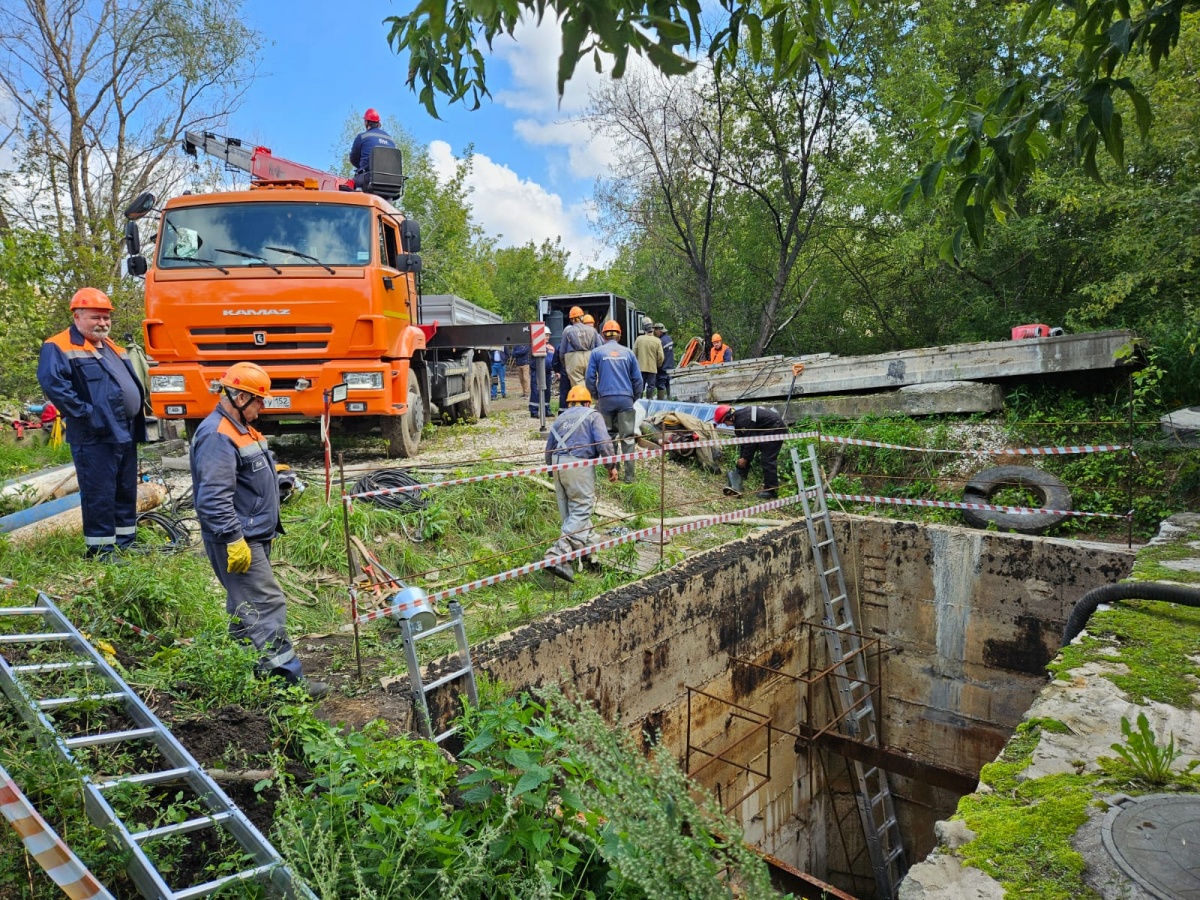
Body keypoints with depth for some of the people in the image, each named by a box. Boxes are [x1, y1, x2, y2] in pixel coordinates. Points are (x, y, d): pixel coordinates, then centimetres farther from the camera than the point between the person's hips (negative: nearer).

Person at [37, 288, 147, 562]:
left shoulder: (112, 348, 20)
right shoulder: (59, 347, -7)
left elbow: (131, 383, 28)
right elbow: (52, 383, -22)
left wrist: (139, 416, 13)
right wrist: (85, 413, -22)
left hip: (126, 433, 8)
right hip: (95, 437, -8)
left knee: (127, 492, 14)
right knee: (99, 495, -3)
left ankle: (126, 543, 25)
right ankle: (101, 550, 6)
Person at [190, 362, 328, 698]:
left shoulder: (241, 428, 15)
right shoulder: (217, 436, -19)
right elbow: (213, 498, -26)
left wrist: (267, 527, 26)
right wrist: (233, 541, -26)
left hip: (255, 536, 11)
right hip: (237, 541, -11)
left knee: (246, 606, 18)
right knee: (267, 605, -10)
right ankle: (288, 677, -7)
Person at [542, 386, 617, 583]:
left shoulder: (560, 418, 23)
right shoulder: (593, 415, 9)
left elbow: (548, 450, 22)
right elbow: (604, 443, -7)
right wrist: (612, 466, 2)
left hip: (558, 464, 6)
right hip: (579, 465, -6)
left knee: (570, 511, 13)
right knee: (581, 511, -6)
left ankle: (588, 553, 20)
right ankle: (557, 555, -20)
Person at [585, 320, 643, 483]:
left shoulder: (597, 352, 5)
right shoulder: (628, 352, 8)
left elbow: (589, 378, 2)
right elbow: (637, 379, 10)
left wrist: (596, 396, 16)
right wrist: (635, 397, 22)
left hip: (605, 399, 0)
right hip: (626, 399, 1)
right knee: (627, 438, 2)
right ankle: (629, 475, 1)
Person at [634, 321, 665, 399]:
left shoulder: (639, 339, -5)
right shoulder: (657, 341, -7)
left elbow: (634, 353, -1)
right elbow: (660, 357, -7)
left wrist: (636, 363, 15)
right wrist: (658, 366, 11)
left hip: (641, 367, 1)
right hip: (652, 368, -1)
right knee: (651, 386, 7)